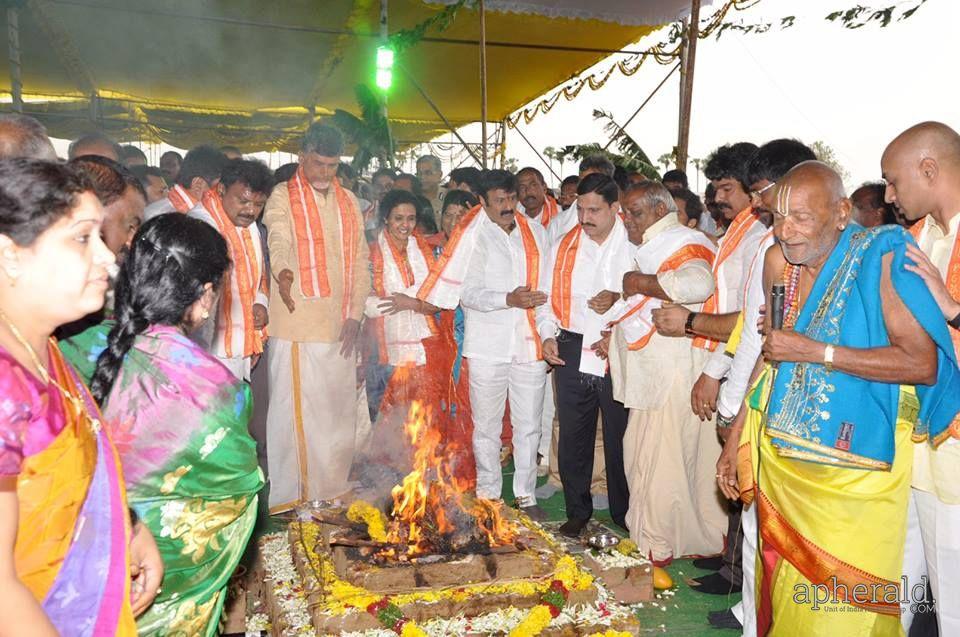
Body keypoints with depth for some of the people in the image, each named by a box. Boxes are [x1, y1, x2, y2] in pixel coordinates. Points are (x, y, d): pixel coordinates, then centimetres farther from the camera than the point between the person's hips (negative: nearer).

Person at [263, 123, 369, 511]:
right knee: (294, 407, -3)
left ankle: (332, 486, 24)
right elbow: (278, 240, -17)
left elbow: (360, 261, 14)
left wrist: (355, 315, 4)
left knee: (339, 407, 10)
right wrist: (283, 272, -40)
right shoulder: (283, 197, 2)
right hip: (297, 321, -5)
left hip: (340, 324, 5)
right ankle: (289, 494, 6)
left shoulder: (348, 202, 16)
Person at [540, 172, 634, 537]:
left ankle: (623, 516, 27)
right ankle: (577, 513, 29)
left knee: (620, 439, 9)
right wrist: (548, 334, 0)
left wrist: (620, 300, -18)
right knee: (572, 438, 12)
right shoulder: (564, 247, 10)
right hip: (572, 353, 4)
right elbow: (550, 297, 14)